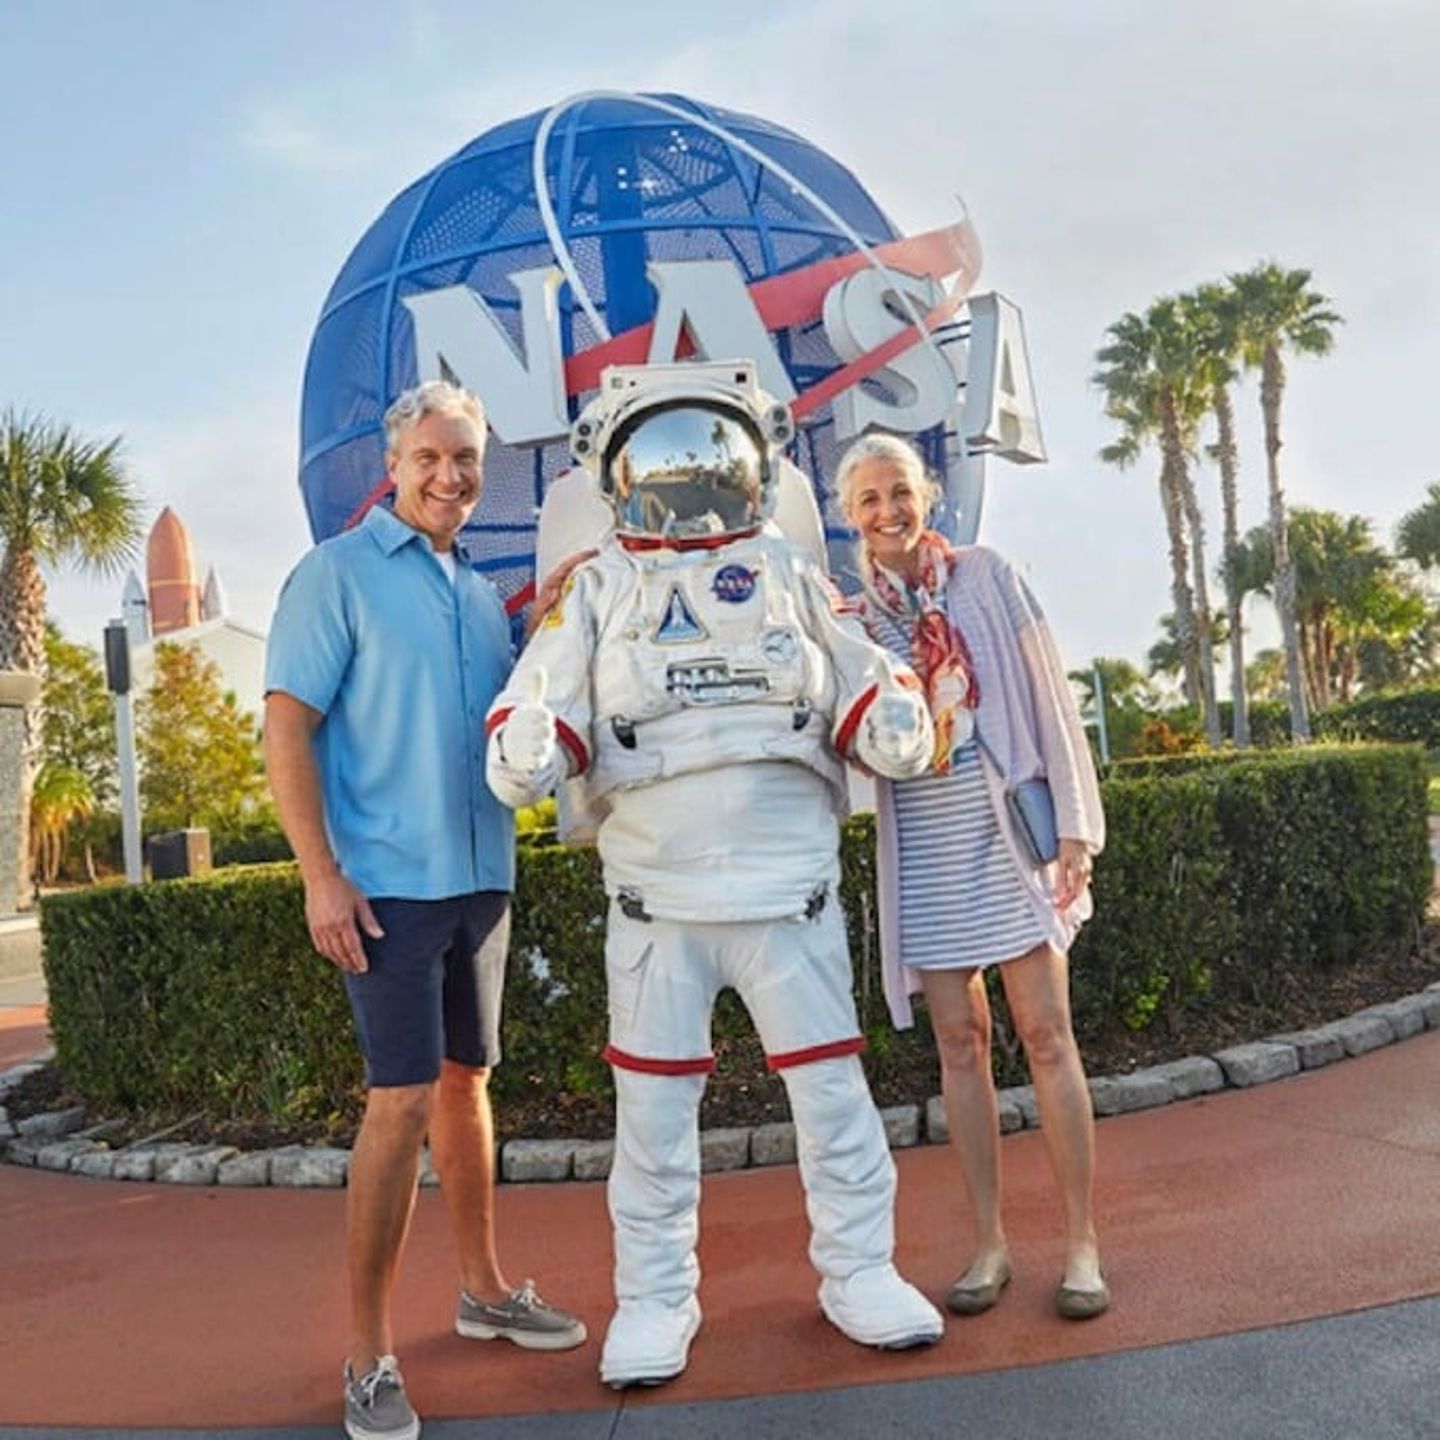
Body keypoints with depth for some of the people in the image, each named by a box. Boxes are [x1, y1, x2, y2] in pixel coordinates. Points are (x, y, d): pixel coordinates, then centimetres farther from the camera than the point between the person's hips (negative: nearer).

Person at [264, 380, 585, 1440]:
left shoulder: (483, 596, 15)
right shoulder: (339, 573, -3)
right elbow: (288, 725, -9)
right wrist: (321, 875, -17)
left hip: (480, 875, 6)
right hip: (388, 880, -6)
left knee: (467, 1081, 15)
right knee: (403, 1099, -7)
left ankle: (485, 1290, 30)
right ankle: (369, 1353, 6)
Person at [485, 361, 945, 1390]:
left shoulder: (793, 577, 8)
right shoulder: (597, 590, 5)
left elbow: (861, 691, 8)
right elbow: (541, 708, -1)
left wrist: (895, 726, -13)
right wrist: (525, 754, -23)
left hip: (792, 891, 1)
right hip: (655, 900, 0)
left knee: (831, 1087, 8)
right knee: (653, 1108, 8)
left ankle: (859, 1273, 27)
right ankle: (655, 1301, 25)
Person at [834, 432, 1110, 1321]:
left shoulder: (987, 579, 3)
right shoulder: (852, 617, 8)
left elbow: (1048, 697, 1)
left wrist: (1075, 823, -5)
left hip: (1007, 826, -2)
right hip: (920, 844, 2)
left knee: (1046, 1032, -3)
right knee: (960, 1039, 6)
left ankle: (1084, 1243, 8)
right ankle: (990, 1243, 16)